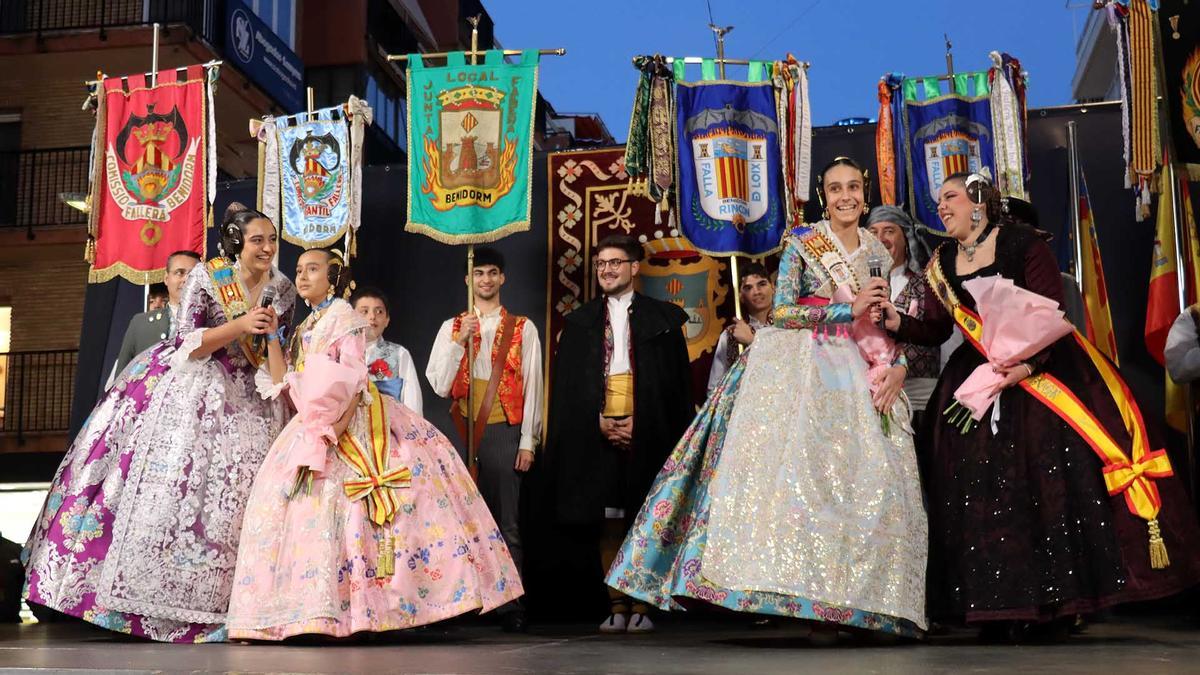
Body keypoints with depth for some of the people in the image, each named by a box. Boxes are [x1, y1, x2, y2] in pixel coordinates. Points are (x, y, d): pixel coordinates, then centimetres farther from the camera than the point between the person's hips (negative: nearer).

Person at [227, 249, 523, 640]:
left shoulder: (344, 317, -2)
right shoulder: (304, 329, 20)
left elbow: (354, 378, -13)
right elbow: (283, 384, 13)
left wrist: (337, 428, -22)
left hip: (351, 422, -7)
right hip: (313, 429, 8)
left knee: (334, 505, -13)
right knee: (282, 500, 0)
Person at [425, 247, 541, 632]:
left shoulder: (523, 328, 9)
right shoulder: (451, 328, 13)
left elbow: (532, 387, 5)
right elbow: (439, 385, 3)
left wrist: (528, 441, -2)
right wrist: (459, 340, -8)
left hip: (503, 431, -1)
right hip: (461, 431, 2)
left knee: (507, 521, -2)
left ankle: (511, 605, 1)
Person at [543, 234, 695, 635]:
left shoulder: (661, 319, 7)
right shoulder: (580, 322, 13)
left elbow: (676, 382, 3)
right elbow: (567, 384, 8)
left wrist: (639, 423, -7)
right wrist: (599, 422, -6)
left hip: (646, 434, -2)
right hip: (596, 434, 2)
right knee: (608, 523, 2)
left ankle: (641, 607, 5)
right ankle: (617, 608, 9)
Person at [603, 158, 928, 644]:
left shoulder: (878, 252, 14)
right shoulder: (801, 243, 1)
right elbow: (782, 312, -7)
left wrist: (898, 365, -3)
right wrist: (849, 307, -12)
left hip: (858, 373, 4)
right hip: (801, 366, -4)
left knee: (866, 476, -4)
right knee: (800, 465, -15)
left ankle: (864, 598, 0)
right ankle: (813, 597, -13)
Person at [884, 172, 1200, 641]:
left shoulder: (1022, 245, -6)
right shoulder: (941, 264, 9)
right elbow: (936, 330, 4)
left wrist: (1027, 365, -25)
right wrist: (899, 323, -16)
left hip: (1041, 368, -4)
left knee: (1050, 480, -11)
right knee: (983, 490, -2)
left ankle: (1053, 605, -3)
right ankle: (999, 607, 3)